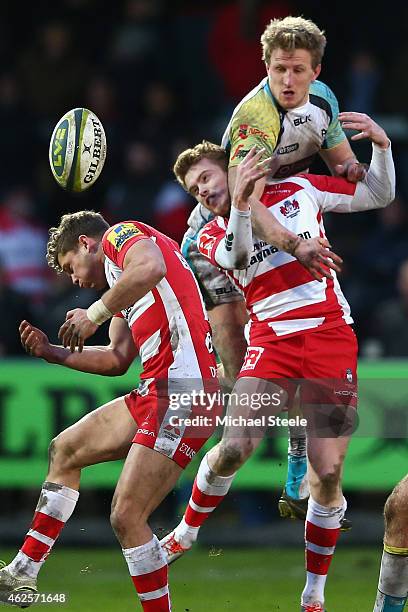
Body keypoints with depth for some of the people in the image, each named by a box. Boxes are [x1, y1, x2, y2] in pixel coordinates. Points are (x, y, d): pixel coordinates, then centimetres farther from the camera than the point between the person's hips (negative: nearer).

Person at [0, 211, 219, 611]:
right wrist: (52, 352, 24)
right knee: (65, 451, 21)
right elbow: (117, 360, 29)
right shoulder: (121, 282, 28)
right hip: (156, 392, 11)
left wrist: (94, 314, -16)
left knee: (126, 516, -15)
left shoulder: (121, 234, 1)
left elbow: (151, 268, -23)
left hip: (182, 389, -11)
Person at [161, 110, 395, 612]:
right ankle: (187, 533, 10)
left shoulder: (299, 190, 13)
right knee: (234, 447, -18)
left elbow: (379, 195, 17)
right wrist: (240, 204, -27)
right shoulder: (211, 236, 13)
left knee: (327, 475, -7)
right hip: (271, 341, 1)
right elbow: (235, 257, -11)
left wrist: (381, 145, -1)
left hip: (331, 338, -1)